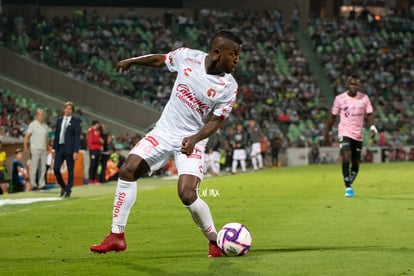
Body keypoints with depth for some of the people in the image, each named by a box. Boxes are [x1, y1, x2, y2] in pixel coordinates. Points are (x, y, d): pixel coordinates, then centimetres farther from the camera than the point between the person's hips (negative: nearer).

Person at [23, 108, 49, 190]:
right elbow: (26, 136, -6)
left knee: (43, 168, 2)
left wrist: (46, 148, 14)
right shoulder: (33, 124, -1)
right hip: (35, 149, -5)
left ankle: (41, 184, 4)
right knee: (34, 167, -7)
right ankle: (33, 184, -5)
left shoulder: (45, 126, 15)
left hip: (43, 150, 5)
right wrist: (25, 147, -15)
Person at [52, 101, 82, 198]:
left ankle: (68, 190, 10)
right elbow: (56, 135, 15)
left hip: (69, 149, -4)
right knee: (56, 168, -2)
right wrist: (54, 148, 11)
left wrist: (76, 151, -13)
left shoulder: (76, 121, -2)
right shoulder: (59, 120, 13)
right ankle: (63, 187, 17)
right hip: (60, 148, 4)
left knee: (70, 170, 1)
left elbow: (77, 136, -7)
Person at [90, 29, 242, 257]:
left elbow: (216, 121, -11)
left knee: (187, 195, -20)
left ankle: (214, 241, 4)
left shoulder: (229, 87, -15)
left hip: (191, 142, -4)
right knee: (128, 170, -7)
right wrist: (131, 61, 23)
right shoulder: (187, 57, -10)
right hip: (164, 131, 4)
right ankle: (117, 236, 2)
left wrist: (194, 139, -28)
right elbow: (160, 60, 9)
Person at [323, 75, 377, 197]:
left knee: (356, 163, 9)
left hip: (358, 135, 3)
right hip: (345, 133, -3)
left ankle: (349, 184, 31)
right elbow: (333, 117, 6)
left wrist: (372, 127, -20)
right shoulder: (340, 98, -2)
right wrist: (326, 133, 8)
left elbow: (369, 114, 0)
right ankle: (348, 187, -19)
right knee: (346, 157, -22)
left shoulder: (364, 98, 1)